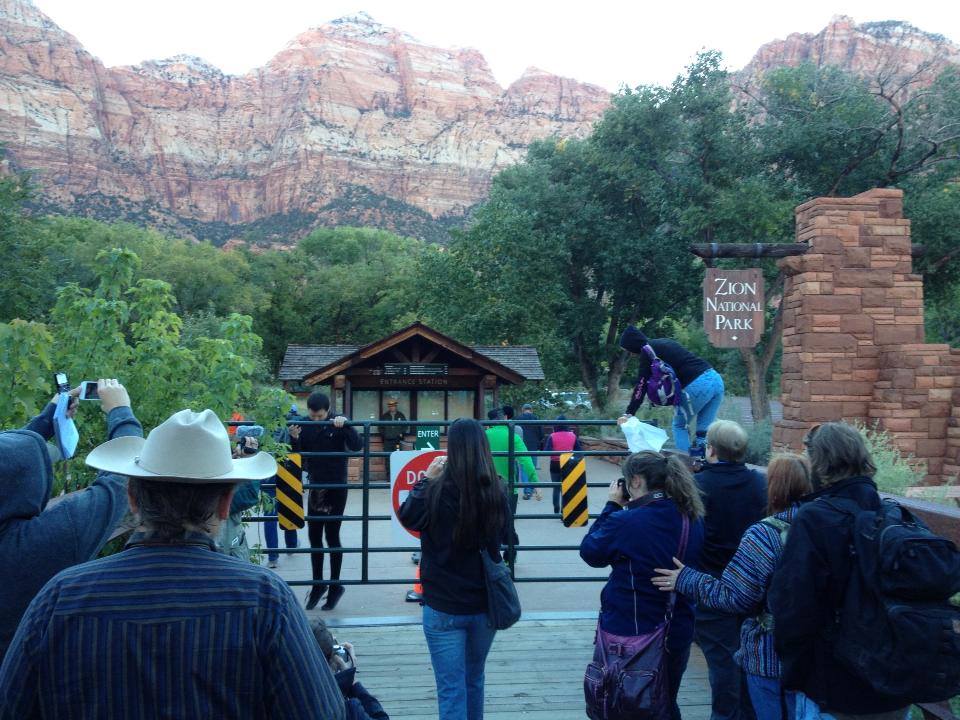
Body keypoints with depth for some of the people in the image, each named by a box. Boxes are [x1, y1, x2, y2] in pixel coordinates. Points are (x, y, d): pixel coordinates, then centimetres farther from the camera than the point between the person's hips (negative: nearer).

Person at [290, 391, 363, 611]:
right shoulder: (305, 426, 0)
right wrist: (294, 439, -18)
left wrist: (345, 425, -32)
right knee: (314, 537, 9)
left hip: (336, 487, -4)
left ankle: (335, 586, 11)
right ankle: (318, 584, 23)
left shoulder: (339, 425, -9)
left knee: (332, 536, -1)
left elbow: (357, 446, -20)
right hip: (315, 487, 4)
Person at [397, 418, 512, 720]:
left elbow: (407, 516, 1)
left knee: (451, 690, 6)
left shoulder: (437, 490, -19)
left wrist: (427, 479, 7)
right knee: (474, 681, 23)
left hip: (444, 606, -3)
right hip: (485, 603, 3)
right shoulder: (497, 490, -10)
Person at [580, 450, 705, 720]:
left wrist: (613, 506, -1)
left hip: (628, 634, -5)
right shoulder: (692, 520, -4)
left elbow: (590, 552, -6)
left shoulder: (625, 522, -22)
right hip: (677, 633, 5)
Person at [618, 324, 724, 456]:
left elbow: (641, 385, -3)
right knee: (704, 428, 12)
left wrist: (629, 413, -2)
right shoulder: (663, 342, 25)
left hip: (697, 385, -8)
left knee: (679, 425, 9)